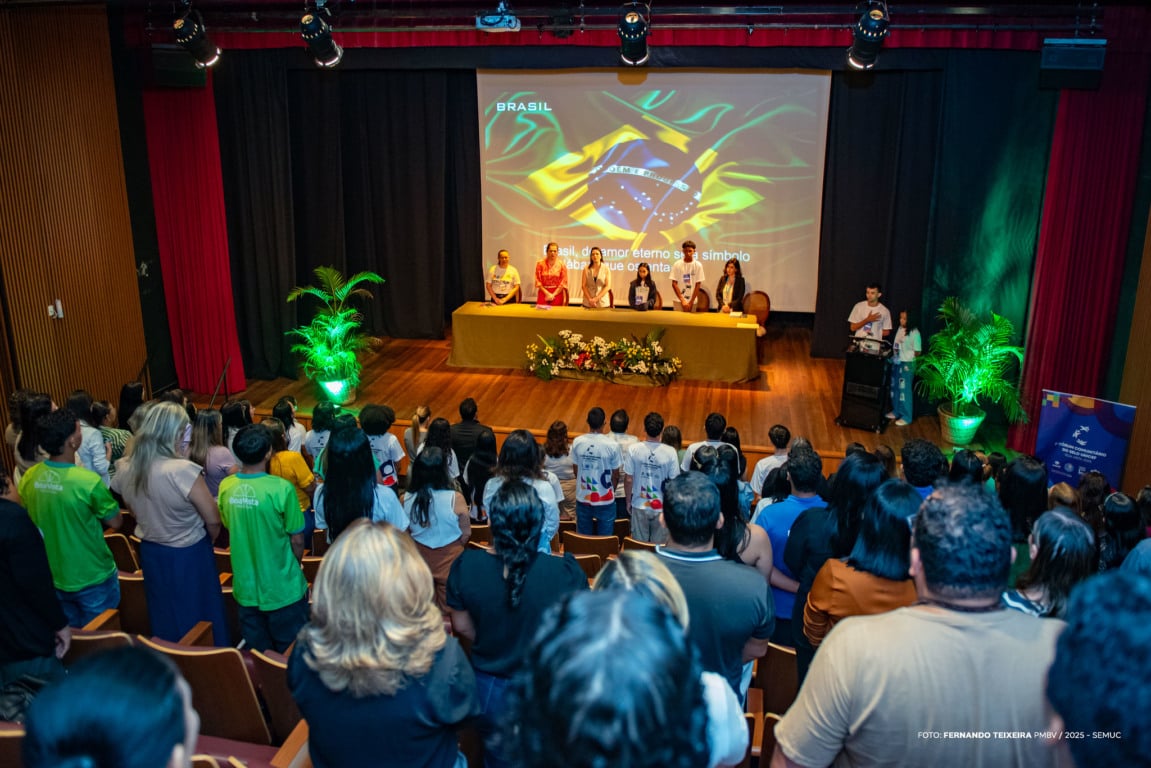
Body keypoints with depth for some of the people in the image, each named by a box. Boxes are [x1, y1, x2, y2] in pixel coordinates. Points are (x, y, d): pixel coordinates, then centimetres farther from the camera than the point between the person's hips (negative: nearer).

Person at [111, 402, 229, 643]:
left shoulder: (124, 468, -9)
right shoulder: (183, 470, -29)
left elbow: (134, 510, 8)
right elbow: (213, 519, -22)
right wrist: (210, 540, -2)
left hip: (150, 554, 6)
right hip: (189, 556, -6)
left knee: (165, 620, 24)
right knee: (199, 617, 13)